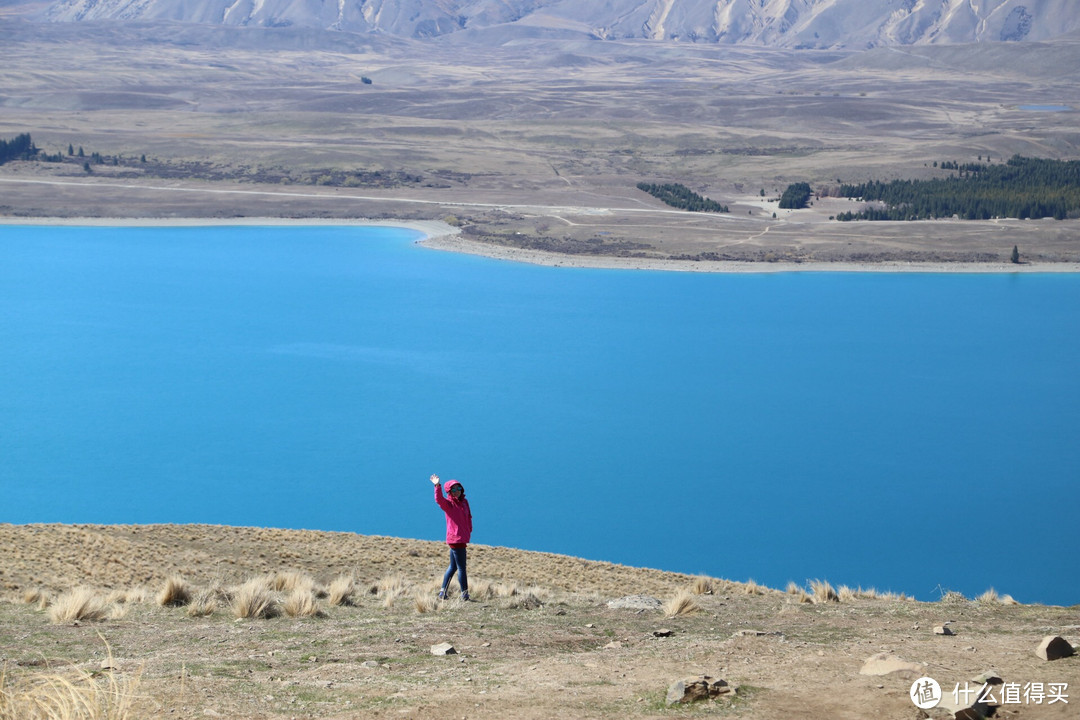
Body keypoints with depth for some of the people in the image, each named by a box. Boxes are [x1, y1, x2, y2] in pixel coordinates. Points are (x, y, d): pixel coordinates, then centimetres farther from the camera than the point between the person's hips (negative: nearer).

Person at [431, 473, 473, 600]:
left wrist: (469, 533, 16)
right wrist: (437, 486, -41)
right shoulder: (448, 503, -7)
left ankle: (443, 592, 21)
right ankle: (464, 594, 2)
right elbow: (439, 499, -28)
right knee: (461, 567, -4)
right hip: (455, 538, -8)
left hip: (462, 539, 8)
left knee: (453, 566, 14)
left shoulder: (464, 502, 14)